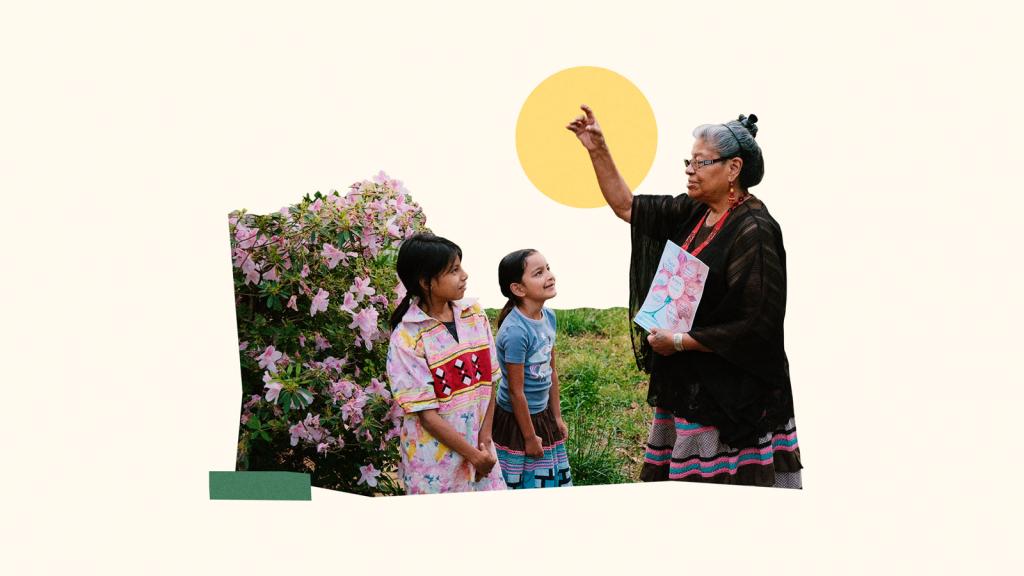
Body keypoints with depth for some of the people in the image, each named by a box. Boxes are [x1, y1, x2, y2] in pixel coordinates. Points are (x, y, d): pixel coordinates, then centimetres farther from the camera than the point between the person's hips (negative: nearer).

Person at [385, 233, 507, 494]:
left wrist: (485, 441, -5)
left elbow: (489, 381, 5)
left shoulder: (475, 316, 2)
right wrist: (474, 455, -12)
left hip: (480, 449, 5)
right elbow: (426, 414, -14)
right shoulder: (406, 339, -13)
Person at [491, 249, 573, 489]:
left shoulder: (548, 317, -3)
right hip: (516, 420, -8)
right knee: (524, 486, 7)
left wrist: (557, 417, 13)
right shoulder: (515, 331, -27)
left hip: (542, 413, 8)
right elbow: (515, 391, -21)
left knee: (551, 482, 18)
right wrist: (530, 437, -14)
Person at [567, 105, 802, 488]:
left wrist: (679, 342, -15)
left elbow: (754, 326, -21)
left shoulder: (752, 231, -17)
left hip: (729, 395, -8)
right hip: (685, 385, 8)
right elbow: (625, 206, 21)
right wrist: (598, 150, 11)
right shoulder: (692, 213, 8)